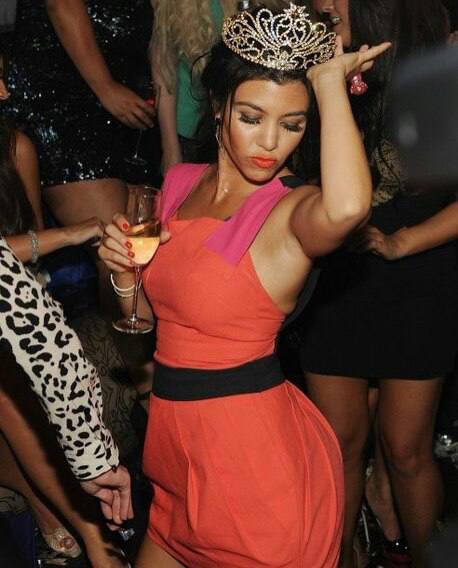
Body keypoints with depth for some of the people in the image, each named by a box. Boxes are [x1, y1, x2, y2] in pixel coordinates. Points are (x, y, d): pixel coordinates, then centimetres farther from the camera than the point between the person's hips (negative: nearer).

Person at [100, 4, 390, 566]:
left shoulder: (292, 210, -16)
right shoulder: (180, 184, 4)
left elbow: (347, 205, -42)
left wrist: (330, 81, -27)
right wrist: (123, 270, -8)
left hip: (257, 449, -6)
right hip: (178, 442, 7)